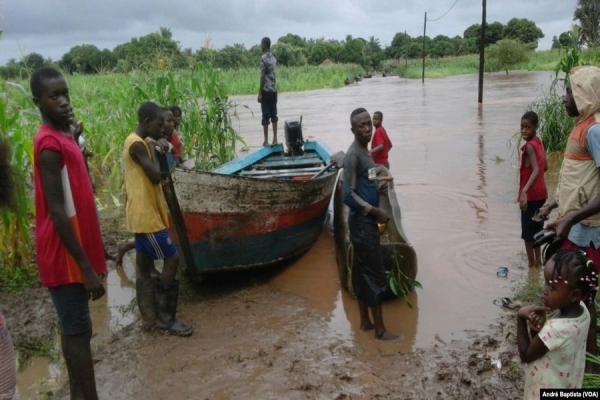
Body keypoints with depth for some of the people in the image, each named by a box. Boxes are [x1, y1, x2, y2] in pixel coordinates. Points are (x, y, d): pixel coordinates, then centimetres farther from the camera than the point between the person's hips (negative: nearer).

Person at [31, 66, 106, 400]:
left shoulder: (63, 138, 10)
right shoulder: (50, 144, -19)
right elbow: (57, 213, -22)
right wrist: (87, 267, -22)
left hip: (76, 253, 9)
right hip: (65, 257, -9)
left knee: (74, 329, 16)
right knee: (78, 331, -1)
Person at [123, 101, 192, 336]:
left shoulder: (139, 143, 15)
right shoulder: (137, 144, -17)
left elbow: (152, 176, 18)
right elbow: (155, 176, -22)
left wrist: (155, 147, 4)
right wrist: (153, 150, -9)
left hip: (143, 214, 10)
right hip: (146, 215, -10)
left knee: (143, 265, 12)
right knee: (172, 259, -5)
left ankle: (149, 318, 20)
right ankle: (165, 318, 2)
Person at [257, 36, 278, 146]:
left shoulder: (263, 58, -13)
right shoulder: (273, 58, 11)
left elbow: (262, 76, -15)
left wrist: (260, 93, -13)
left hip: (266, 91, -7)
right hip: (274, 90, 7)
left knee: (266, 116, -3)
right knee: (274, 114, 9)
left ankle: (266, 140, 0)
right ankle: (275, 138, 11)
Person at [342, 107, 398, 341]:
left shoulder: (365, 152, 13)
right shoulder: (353, 156, -18)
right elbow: (348, 195, -24)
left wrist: (378, 188, 4)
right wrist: (375, 212, -18)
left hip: (366, 222, 10)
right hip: (363, 223, -10)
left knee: (362, 273, 15)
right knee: (376, 276, -3)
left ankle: (365, 321, 26)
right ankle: (380, 329, 8)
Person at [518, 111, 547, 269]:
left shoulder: (529, 146, -19)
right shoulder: (539, 143, 7)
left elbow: (536, 170, -31)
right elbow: (545, 167, 16)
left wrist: (524, 191, -41)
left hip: (530, 195, -9)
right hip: (540, 193, 9)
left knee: (527, 232, 2)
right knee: (536, 229, 19)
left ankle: (531, 264, 9)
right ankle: (538, 261, 28)